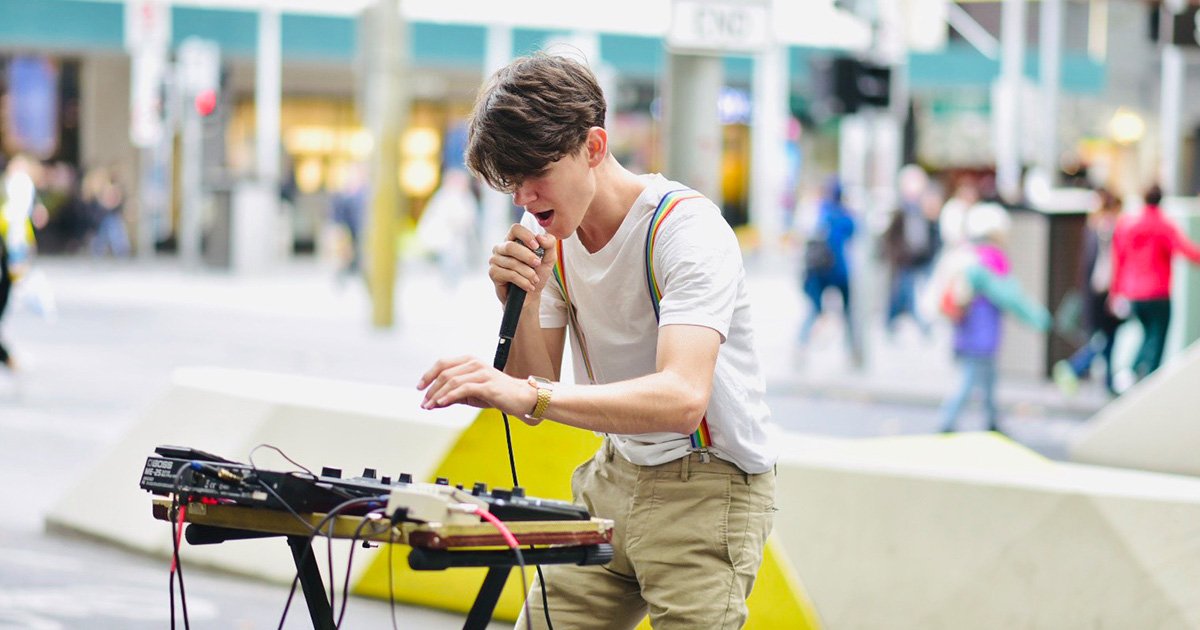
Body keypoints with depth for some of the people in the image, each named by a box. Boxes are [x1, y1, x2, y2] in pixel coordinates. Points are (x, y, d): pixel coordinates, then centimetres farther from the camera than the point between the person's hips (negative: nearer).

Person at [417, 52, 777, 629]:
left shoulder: (687, 229, -21)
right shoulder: (552, 236, 0)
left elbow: (682, 398, -36)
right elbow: (538, 387, 2)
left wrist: (527, 396, -46)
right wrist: (523, 304, -17)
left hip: (707, 487, -6)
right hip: (613, 476, 6)